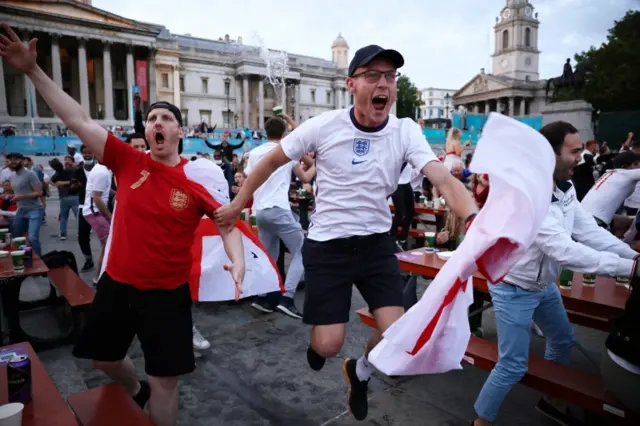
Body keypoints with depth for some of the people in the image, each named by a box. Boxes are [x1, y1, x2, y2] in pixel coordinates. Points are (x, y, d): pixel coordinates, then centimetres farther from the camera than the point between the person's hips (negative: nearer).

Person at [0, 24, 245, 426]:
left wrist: (238, 261, -27)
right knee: (105, 357, 26)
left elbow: (229, 224, -9)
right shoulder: (129, 162, -6)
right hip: (116, 283, 4)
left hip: (167, 292, -4)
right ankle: (137, 392, 59)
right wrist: (33, 70, -8)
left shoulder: (199, 179, -13)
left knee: (166, 378, 7)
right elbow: (79, 120, -6)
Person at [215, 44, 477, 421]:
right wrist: (238, 204, 5)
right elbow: (271, 162, 0)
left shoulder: (406, 131, -9)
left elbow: (444, 179, -21)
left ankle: (360, 373, 33)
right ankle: (316, 342, 40)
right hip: (327, 246, -2)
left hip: (377, 244, 2)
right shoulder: (323, 126, -13)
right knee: (328, 345, -1)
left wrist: (475, 221, -40)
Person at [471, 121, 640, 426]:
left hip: (544, 284, 9)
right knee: (513, 366, -3)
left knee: (563, 341, 25)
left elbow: (589, 231, -2)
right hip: (514, 289, -9)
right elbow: (565, 250, -36)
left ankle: (551, 400, 50)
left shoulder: (565, 188, -4)